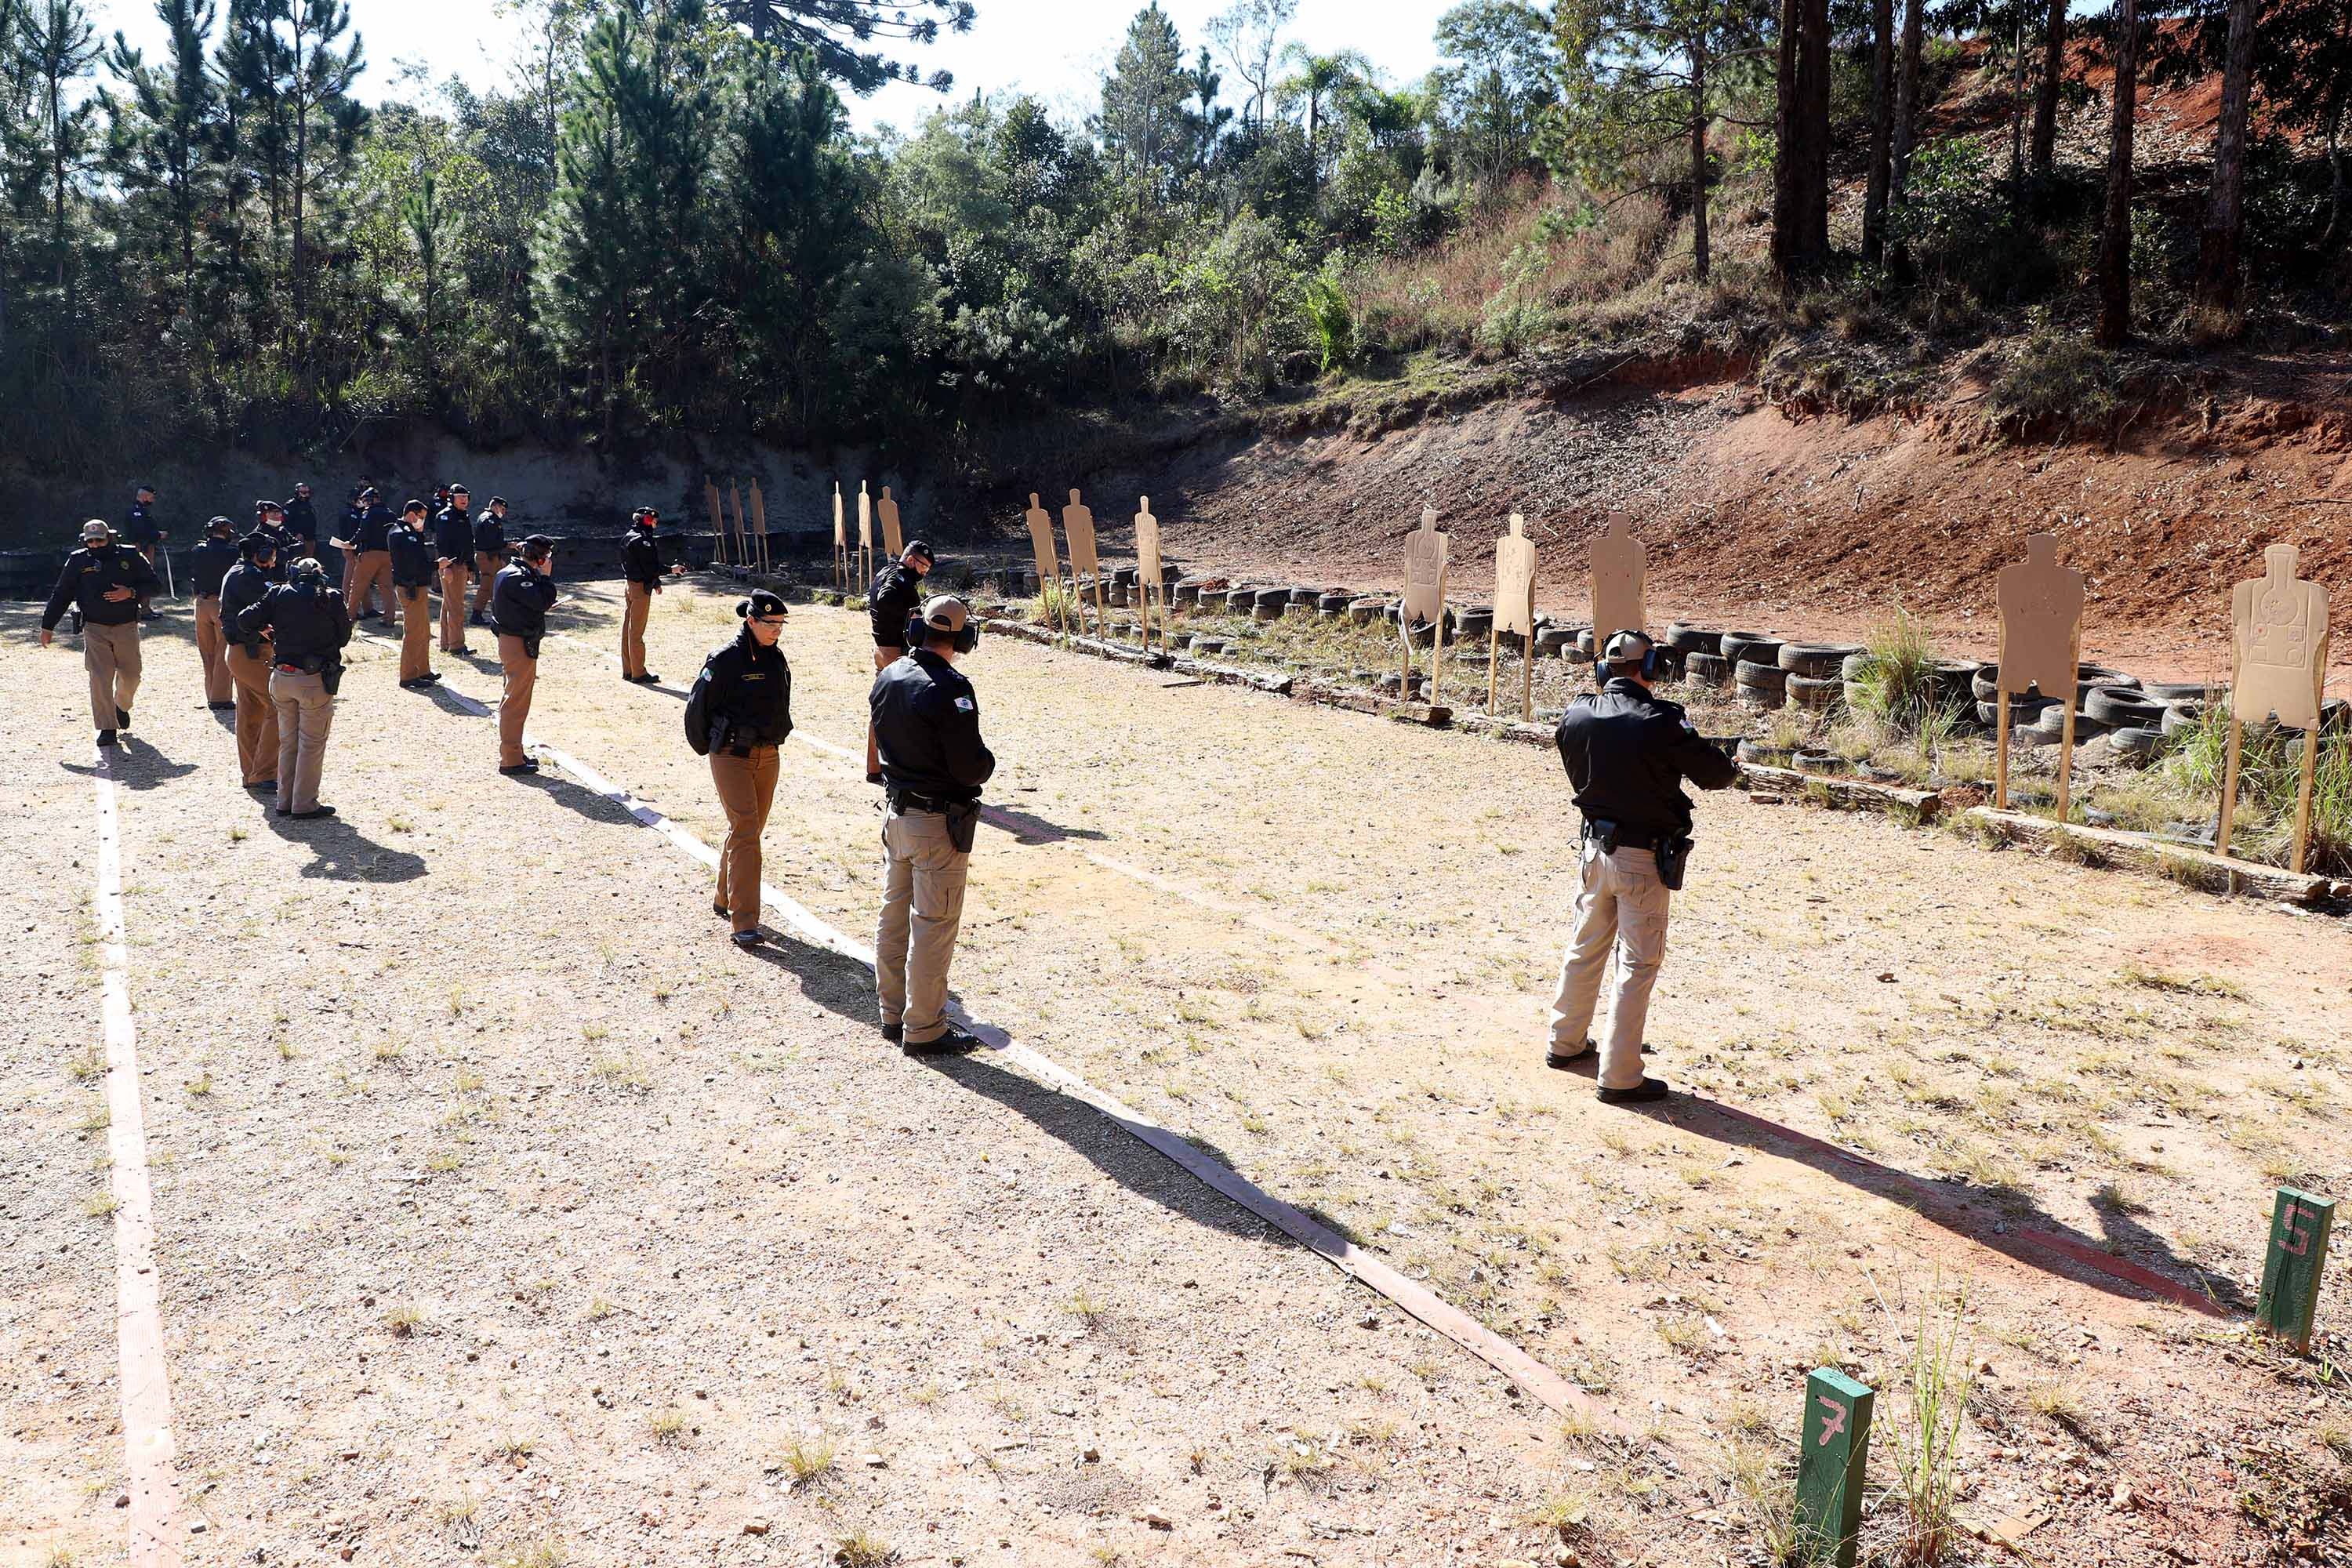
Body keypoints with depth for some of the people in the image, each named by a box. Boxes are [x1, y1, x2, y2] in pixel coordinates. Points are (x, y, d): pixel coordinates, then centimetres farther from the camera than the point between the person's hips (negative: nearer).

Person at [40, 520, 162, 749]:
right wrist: (47, 626, 8)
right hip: (95, 628, 0)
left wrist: (131, 593, -14)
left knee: (130, 677, 6)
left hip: (126, 627, 1)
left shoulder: (130, 557, 0)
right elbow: (61, 595, 8)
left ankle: (121, 707, 38)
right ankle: (107, 728, -4)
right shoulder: (78, 561, 2)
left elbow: (153, 583, 5)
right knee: (100, 678, -9)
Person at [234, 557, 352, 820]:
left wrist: (261, 629, 20)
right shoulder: (331, 599, -6)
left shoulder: (278, 594, 2)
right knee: (312, 744, 6)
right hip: (315, 680, -4)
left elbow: (245, 620, 0)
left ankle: (285, 802, 22)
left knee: (288, 741, 17)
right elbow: (344, 637, 3)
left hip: (282, 677, 4)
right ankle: (305, 805, 8)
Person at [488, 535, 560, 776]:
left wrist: (542, 577, 5)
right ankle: (511, 760, -3)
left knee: (513, 701, 18)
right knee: (516, 703, -7)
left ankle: (513, 753, 29)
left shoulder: (511, 572, 14)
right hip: (519, 645, -11)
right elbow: (542, 601, -25)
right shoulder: (517, 577, -19)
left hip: (512, 641, 11)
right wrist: (546, 576, -15)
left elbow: (539, 600, 15)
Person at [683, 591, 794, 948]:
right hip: (732, 756, -7)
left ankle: (724, 898, 35)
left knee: (747, 830, 16)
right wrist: (705, 748, 4)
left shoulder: (777, 658, 8)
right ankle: (744, 923, -16)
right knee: (745, 831, -14)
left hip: (767, 756, 7)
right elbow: (697, 705, -6)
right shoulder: (725, 660, -14)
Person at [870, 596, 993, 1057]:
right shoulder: (949, 689, -22)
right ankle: (923, 1031, 8)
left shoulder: (887, 678, 3)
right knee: (933, 927, 1)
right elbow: (971, 767, -21)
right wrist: (987, 762, -1)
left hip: (897, 813, 8)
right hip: (938, 824, -8)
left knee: (894, 916, 17)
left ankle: (894, 1014, 30)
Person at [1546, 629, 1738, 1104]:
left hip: (1595, 848, 6)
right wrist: (1728, 763, 13)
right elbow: (1715, 773, -10)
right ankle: (1619, 1077, 5)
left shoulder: (1575, 715, -2)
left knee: (1585, 949, 21)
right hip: (1643, 859, -6)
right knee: (1637, 966, 2)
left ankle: (1565, 1042, 35)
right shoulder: (1658, 721, -19)